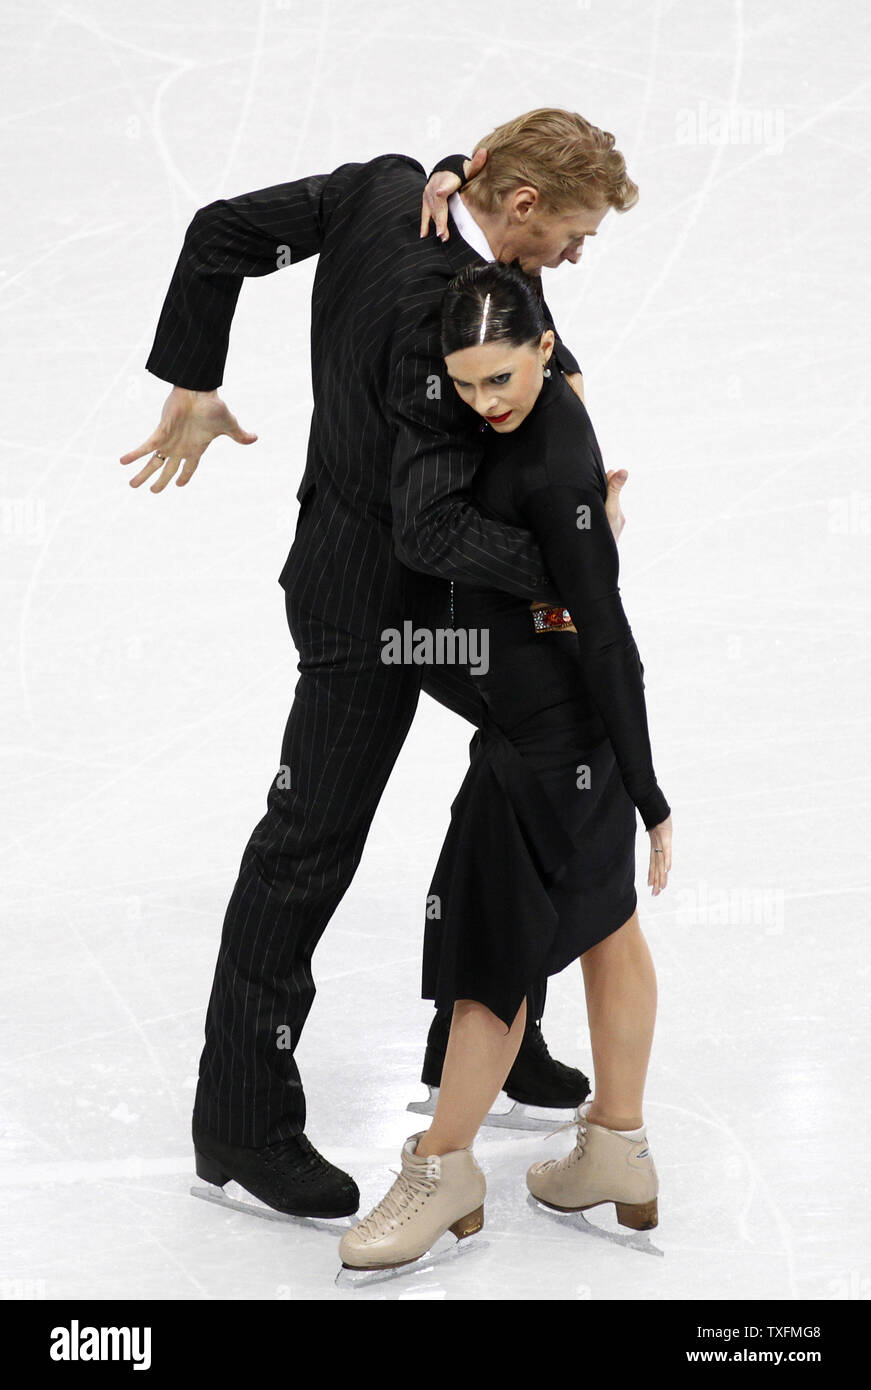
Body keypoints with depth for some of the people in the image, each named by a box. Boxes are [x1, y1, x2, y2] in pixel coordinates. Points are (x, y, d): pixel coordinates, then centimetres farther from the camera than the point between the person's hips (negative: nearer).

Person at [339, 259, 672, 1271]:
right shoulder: (544, 406, 1)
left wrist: (648, 796, -21)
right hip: (574, 716, 10)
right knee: (603, 922, 15)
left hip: (548, 728, -10)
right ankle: (618, 1157, 26)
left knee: (493, 938, 0)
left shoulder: (552, 469, -25)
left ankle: (442, 1172, 13)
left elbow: (606, 636, -24)